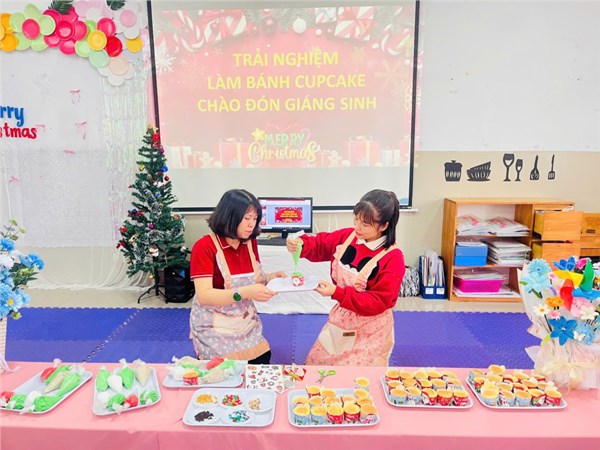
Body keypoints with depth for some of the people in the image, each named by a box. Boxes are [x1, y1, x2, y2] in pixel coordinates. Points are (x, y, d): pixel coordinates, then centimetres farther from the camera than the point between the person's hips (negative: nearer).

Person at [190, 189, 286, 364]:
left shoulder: (250, 243, -1)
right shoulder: (204, 247, -18)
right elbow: (204, 296, -26)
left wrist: (270, 278, -11)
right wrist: (245, 292, -38)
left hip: (246, 322, 5)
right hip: (215, 327, -5)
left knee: (262, 360, -7)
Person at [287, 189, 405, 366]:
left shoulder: (393, 258, -24)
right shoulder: (347, 236, -7)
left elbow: (378, 302, -24)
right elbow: (320, 245, 7)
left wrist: (337, 293, -33)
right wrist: (300, 244, -17)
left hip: (370, 330, -5)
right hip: (341, 318, 6)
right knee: (316, 366, 20)